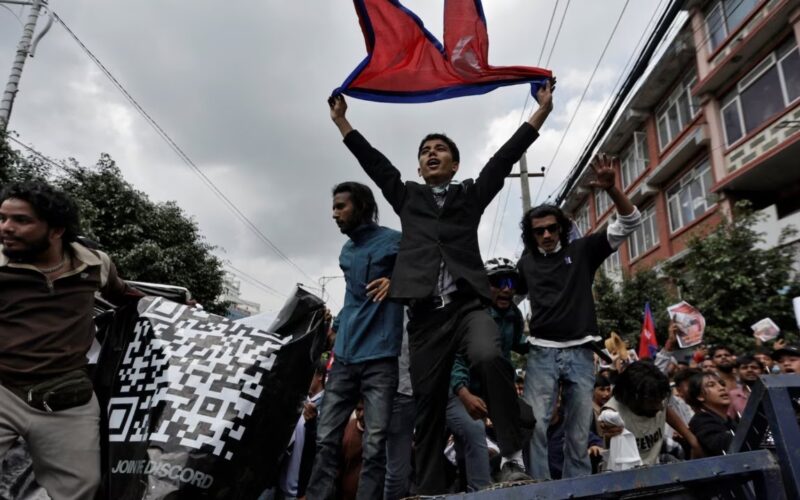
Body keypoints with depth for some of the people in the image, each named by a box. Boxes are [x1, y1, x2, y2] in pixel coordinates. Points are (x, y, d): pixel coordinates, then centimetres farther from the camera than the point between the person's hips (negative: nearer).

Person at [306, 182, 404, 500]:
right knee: (326, 439, 5)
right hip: (344, 356, 6)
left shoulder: (396, 242, -2)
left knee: (374, 446, -3)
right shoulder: (346, 252, 20)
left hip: (380, 358, -6)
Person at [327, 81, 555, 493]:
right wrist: (341, 121, 21)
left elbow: (504, 157, 13)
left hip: (468, 305, -1)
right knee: (428, 404, 2)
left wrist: (542, 110, 10)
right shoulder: (407, 197, 21)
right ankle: (430, 490, 13)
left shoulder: (471, 194, 18)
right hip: (426, 314, 2)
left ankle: (514, 454, -17)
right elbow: (374, 162, 21)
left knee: (489, 358, -31)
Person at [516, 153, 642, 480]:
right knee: (535, 425, -9)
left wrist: (611, 189, -18)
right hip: (542, 352, 0)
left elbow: (629, 223, -2)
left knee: (579, 432, 7)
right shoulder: (527, 262, 9)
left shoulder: (582, 250, 5)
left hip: (580, 352, 0)